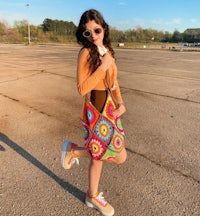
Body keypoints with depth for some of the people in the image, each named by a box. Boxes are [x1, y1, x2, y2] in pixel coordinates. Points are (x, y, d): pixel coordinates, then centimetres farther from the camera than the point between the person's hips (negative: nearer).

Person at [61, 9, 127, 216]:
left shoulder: (107, 50, 8)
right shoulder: (86, 52, -15)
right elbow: (82, 88, -21)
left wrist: (121, 103, -1)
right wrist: (103, 66, -22)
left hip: (110, 108, 8)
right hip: (97, 110, -8)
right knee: (120, 157, 0)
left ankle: (92, 196, 38)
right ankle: (75, 150, 13)